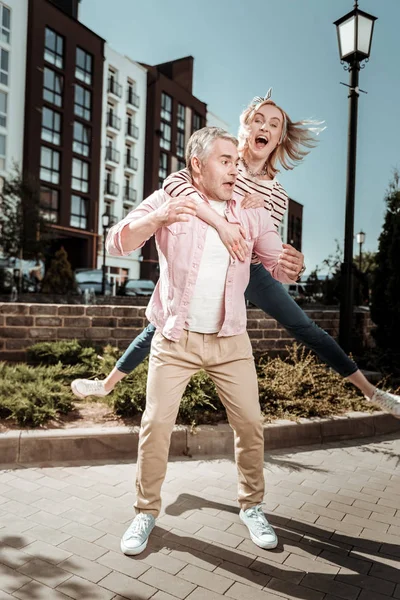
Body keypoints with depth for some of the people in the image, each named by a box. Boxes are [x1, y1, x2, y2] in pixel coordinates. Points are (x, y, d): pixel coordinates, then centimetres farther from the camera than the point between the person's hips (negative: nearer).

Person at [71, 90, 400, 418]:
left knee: (306, 328, -2)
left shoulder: (278, 196, -4)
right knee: (160, 327, 5)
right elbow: (174, 182, -32)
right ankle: (106, 385, 25)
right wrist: (222, 222, -42)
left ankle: (371, 391, 12)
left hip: (250, 270, 2)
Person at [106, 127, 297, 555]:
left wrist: (290, 267, -22)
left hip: (231, 342, 3)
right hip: (175, 339, -2)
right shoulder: (167, 201, -2)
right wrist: (155, 219, -30)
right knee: (156, 424, -3)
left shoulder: (251, 214, 4)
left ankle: (251, 506, 26)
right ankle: (146, 511, 19)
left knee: (250, 424, 3)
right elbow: (116, 243, -10)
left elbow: (277, 266, 3)